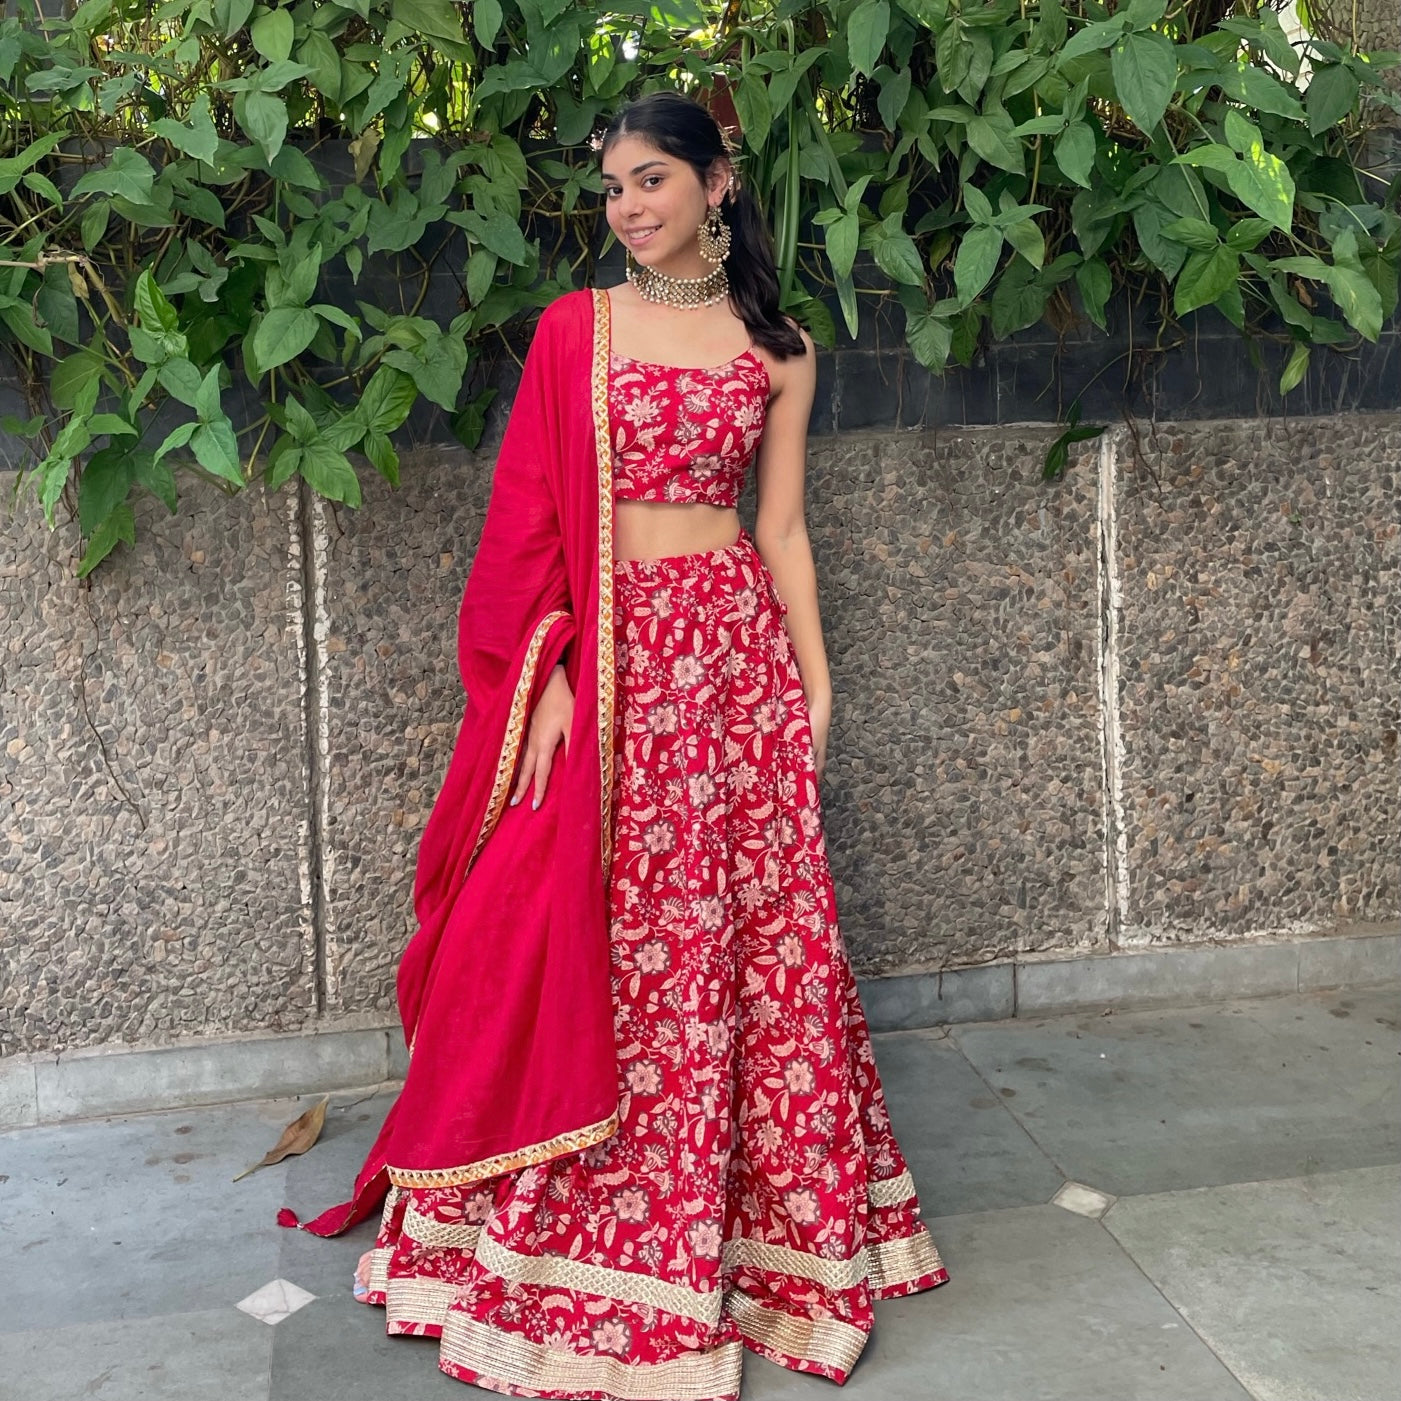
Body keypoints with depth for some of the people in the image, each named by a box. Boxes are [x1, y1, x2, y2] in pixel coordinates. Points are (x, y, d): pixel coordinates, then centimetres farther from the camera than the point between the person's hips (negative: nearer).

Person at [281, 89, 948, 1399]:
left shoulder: (778, 349, 8)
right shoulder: (572, 328, 4)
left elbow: (782, 527, 10)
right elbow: (532, 516, 0)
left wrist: (813, 681, 4)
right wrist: (549, 680, -9)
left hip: (737, 647, 2)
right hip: (608, 653, -1)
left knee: (759, 929, 4)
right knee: (608, 940, 0)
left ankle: (769, 1229, 20)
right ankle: (609, 1241, 16)